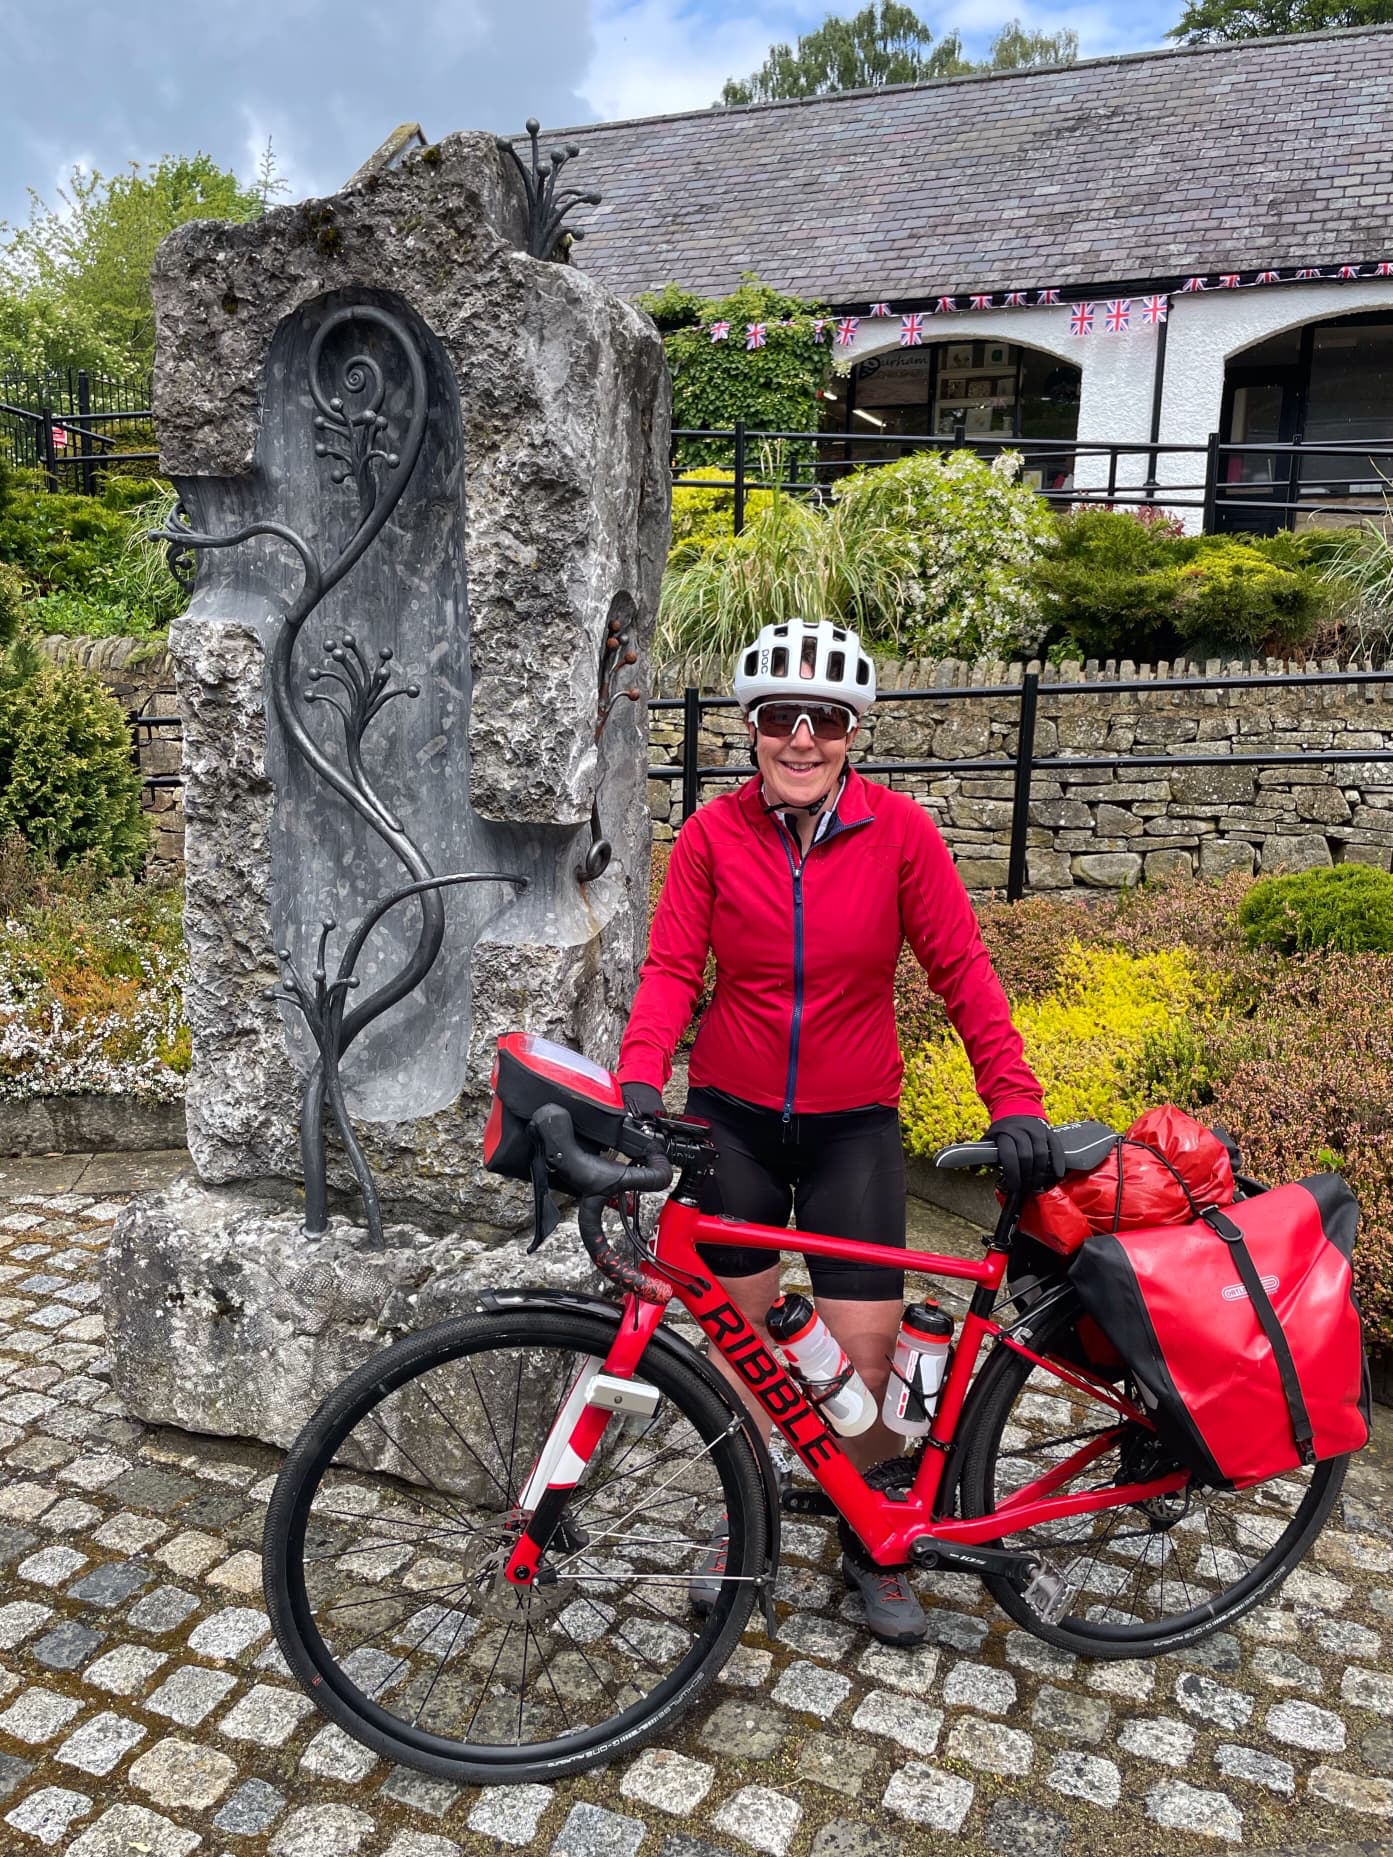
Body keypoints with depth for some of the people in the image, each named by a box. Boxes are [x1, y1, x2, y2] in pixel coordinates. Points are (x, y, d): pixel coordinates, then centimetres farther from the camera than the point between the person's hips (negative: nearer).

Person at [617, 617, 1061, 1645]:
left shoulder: (899, 830, -8)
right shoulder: (715, 832, -6)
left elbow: (963, 970, -7)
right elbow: (671, 968, -9)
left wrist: (1015, 1101, -13)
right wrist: (641, 1081, -24)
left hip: (852, 1126, -1)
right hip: (732, 1118, 1)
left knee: (866, 1349, -1)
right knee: (737, 1329, 10)